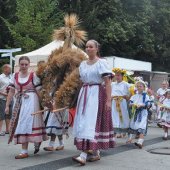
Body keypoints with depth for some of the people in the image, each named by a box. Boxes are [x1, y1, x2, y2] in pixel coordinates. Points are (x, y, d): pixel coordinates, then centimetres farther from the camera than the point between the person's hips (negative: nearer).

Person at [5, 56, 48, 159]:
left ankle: (25, 151, 0)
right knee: (19, 124, 6)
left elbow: (38, 91, -3)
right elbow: (11, 91, 8)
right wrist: (7, 105, 5)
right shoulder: (15, 76, 7)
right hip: (19, 103, 5)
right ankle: (37, 141, 22)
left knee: (25, 124, -8)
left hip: (30, 102, -5)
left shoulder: (33, 76, -4)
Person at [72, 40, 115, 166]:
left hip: (97, 95, -7)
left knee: (91, 122, -13)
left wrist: (109, 100, -16)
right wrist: (82, 97, 12)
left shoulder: (102, 63, -4)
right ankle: (95, 153, 18)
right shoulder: (83, 64, 14)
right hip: (84, 95, 7)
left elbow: (108, 82, -10)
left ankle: (84, 155, -19)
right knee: (84, 122, 6)